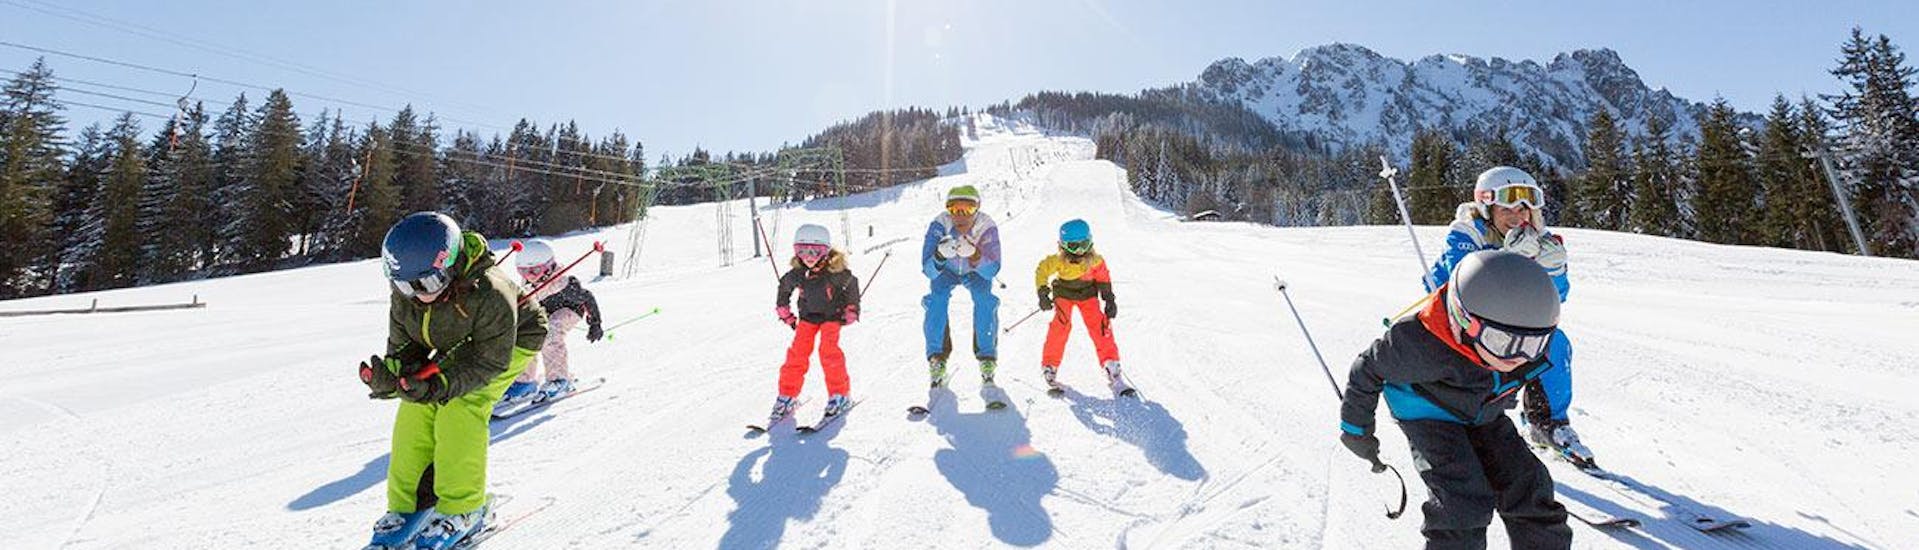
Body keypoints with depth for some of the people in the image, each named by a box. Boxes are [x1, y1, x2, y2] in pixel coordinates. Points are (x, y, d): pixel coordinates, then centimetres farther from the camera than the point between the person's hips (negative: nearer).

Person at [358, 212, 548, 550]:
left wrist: (440, 385, -42)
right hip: (455, 349, 7)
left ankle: (461, 510, -7)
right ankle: (405, 507, 9)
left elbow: (491, 361, -30)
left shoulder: (489, 295, -37)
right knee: (415, 412, -8)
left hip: (510, 344, -7)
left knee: (460, 411, -23)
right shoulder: (404, 294, -17)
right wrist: (392, 373, -28)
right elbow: (403, 345, -6)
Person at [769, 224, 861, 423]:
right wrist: (786, 315, 11)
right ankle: (787, 396, 7)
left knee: (828, 350, -20)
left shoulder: (835, 272, -24)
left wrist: (851, 311, -1)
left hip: (832, 315, -3)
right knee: (797, 352, -7)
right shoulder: (796, 274, -16)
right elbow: (784, 287, 7)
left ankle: (839, 395, -6)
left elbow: (852, 283, -4)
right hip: (808, 316, 3)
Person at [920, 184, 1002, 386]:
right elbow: (929, 271, -35)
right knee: (937, 299, -24)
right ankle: (937, 357, -10)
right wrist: (939, 256, -57)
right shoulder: (939, 225, -34)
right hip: (946, 270, 0)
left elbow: (992, 272, -34)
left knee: (985, 299, -25)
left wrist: (974, 255, -54)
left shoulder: (987, 228, -33)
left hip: (976, 272, 0)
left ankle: (987, 356, -8)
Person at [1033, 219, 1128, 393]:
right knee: (1061, 326, -19)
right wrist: (1043, 294, -17)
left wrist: (1109, 300, -4)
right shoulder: (1058, 261, -27)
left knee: (1100, 326, -9)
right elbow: (1042, 271, -12)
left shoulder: (1095, 260, -20)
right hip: (1064, 293, -2)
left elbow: (1103, 278, -2)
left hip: (1088, 294, 2)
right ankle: (1049, 367, -4)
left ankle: (1112, 371, 0)